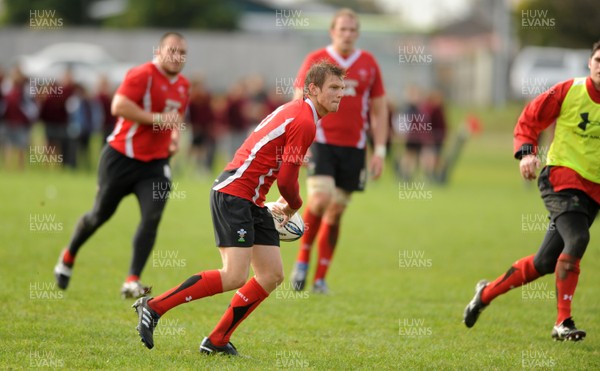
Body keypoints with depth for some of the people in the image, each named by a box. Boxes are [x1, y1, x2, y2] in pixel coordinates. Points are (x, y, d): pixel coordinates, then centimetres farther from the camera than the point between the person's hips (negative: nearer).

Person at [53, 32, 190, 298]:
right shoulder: (141, 75, -15)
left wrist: (175, 136, 9)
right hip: (122, 157, -5)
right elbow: (118, 106, -28)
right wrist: (157, 119, -28)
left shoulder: (183, 86, 10)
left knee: (152, 217, -15)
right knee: (101, 214, 7)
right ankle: (68, 256, 35)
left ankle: (132, 281, -15)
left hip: (155, 163, 5)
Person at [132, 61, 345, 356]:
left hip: (251, 202, 10)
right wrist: (293, 206, 6)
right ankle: (153, 307, -10)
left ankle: (217, 340, 8)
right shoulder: (304, 122, -15)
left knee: (272, 275, 5)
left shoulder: (294, 111, 16)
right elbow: (287, 180, -16)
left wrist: (285, 205, 18)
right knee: (235, 276, -18)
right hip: (233, 193, -10)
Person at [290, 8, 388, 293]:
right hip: (321, 142, -3)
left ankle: (320, 278, 12)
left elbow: (379, 109, 12)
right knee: (320, 199, -21)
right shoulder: (315, 60, 1)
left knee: (336, 212, 4)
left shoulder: (368, 64, 8)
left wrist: (380, 151, 6)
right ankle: (303, 260, 0)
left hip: (353, 147, 3)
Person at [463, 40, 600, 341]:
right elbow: (529, 120, 4)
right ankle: (563, 322, -21)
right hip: (561, 178, -4)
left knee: (545, 263, 7)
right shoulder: (568, 91, -4)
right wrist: (526, 152, -12)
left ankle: (487, 292, 30)